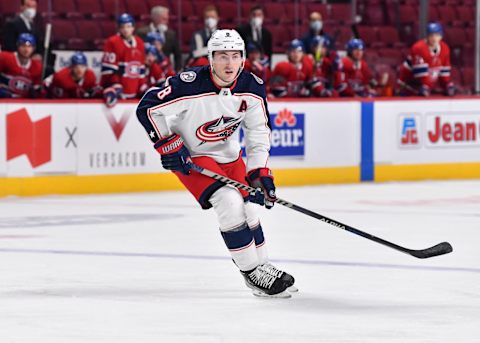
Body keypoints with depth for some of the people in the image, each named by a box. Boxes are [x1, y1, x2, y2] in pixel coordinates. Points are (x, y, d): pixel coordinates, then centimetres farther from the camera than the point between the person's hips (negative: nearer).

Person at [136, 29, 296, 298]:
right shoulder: (190, 85, -29)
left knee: (248, 208, 10)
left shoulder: (253, 88, -13)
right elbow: (148, 108, -21)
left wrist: (260, 173, -7)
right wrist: (168, 145, -23)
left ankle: (263, 268, 31)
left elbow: (259, 133, -2)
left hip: (229, 155, 6)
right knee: (230, 203, -22)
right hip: (191, 157, -6)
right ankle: (253, 274, -11)